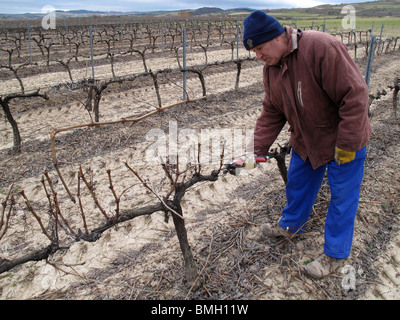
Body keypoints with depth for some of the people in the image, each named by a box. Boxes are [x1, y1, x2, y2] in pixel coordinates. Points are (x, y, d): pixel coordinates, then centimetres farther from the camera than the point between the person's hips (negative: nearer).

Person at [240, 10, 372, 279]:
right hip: (305, 141, 7)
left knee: (342, 197, 6)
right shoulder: (271, 68, -3)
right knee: (297, 184, 20)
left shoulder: (321, 47, -29)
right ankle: (291, 225, 45)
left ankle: (335, 254, 22)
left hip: (344, 142, -7)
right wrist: (256, 149, -6)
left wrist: (347, 145, -24)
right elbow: (272, 113, 2)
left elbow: (355, 94, -28)